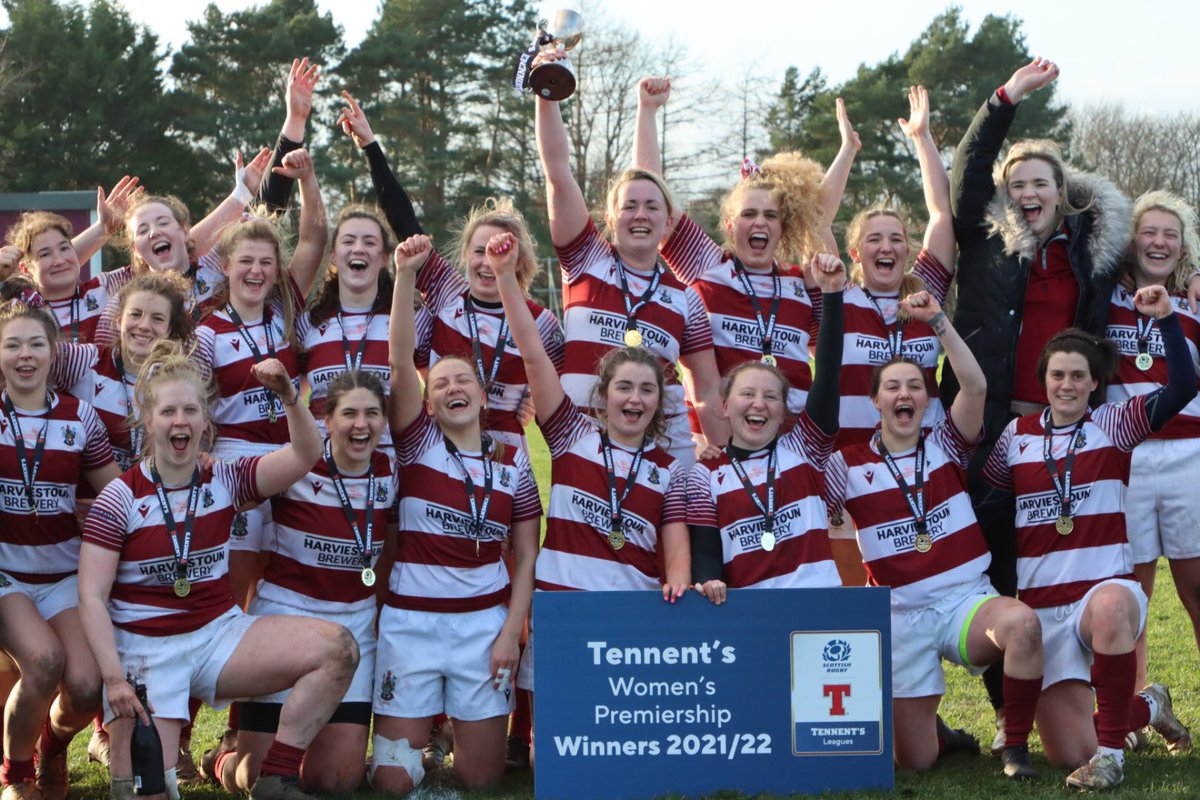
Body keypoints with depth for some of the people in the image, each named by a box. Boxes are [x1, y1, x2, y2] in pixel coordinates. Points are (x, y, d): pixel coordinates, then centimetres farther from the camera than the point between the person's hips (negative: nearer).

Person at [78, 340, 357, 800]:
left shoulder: (225, 482, 3)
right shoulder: (120, 498, -7)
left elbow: (305, 455, -10)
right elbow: (92, 597, -10)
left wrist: (288, 395, -28)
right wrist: (114, 678, -19)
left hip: (218, 632, 4)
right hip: (145, 649, -3)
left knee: (337, 649, -19)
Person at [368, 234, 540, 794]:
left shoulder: (512, 463, 5)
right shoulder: (417, 442, 0)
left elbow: (526, 556, 7)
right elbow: (400, 362, -14)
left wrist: (511, 631, -4)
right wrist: (406, 273, -24)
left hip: (485, 621, 1)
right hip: (411, 620, -1)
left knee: (482, 778, 3)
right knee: (394, 781, -2)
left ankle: (461, 732, 36)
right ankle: (416, 730, 31)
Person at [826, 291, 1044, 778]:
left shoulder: (946, 445, 1)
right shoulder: (849, 465, 1)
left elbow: (975, 386, -16)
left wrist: (937, 320, -23)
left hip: (968, 597, 0)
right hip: (902, 615, 0)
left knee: (1022, 624, -37)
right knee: (915, 760, -3)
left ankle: (1015, 746, -16)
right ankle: (939, 732, 37)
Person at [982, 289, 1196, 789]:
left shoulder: (1113, 425, 2)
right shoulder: (1017, 435, 9)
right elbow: (987, 504, 13)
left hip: (1108, 591, -3)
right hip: (1042, 608, 3)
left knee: (1110, 605, -44)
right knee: (1068, 755, -5)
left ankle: (1111, 751, -30)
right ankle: (1145, 708, 29)